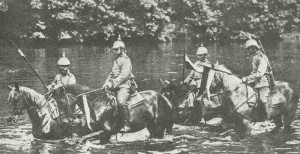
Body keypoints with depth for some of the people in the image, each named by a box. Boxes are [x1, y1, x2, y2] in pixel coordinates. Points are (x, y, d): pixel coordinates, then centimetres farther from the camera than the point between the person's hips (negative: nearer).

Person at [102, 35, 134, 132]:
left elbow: (124, 75, -16)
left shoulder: (125, 60, -6)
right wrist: (106, 83, 11)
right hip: (115, 86, 10)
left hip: (124, 85, -10)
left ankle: (127, 125, -26)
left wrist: (113, 84, -22)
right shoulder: (115, 60, 23)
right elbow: (112, 73, 28)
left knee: (121, 102, -30)